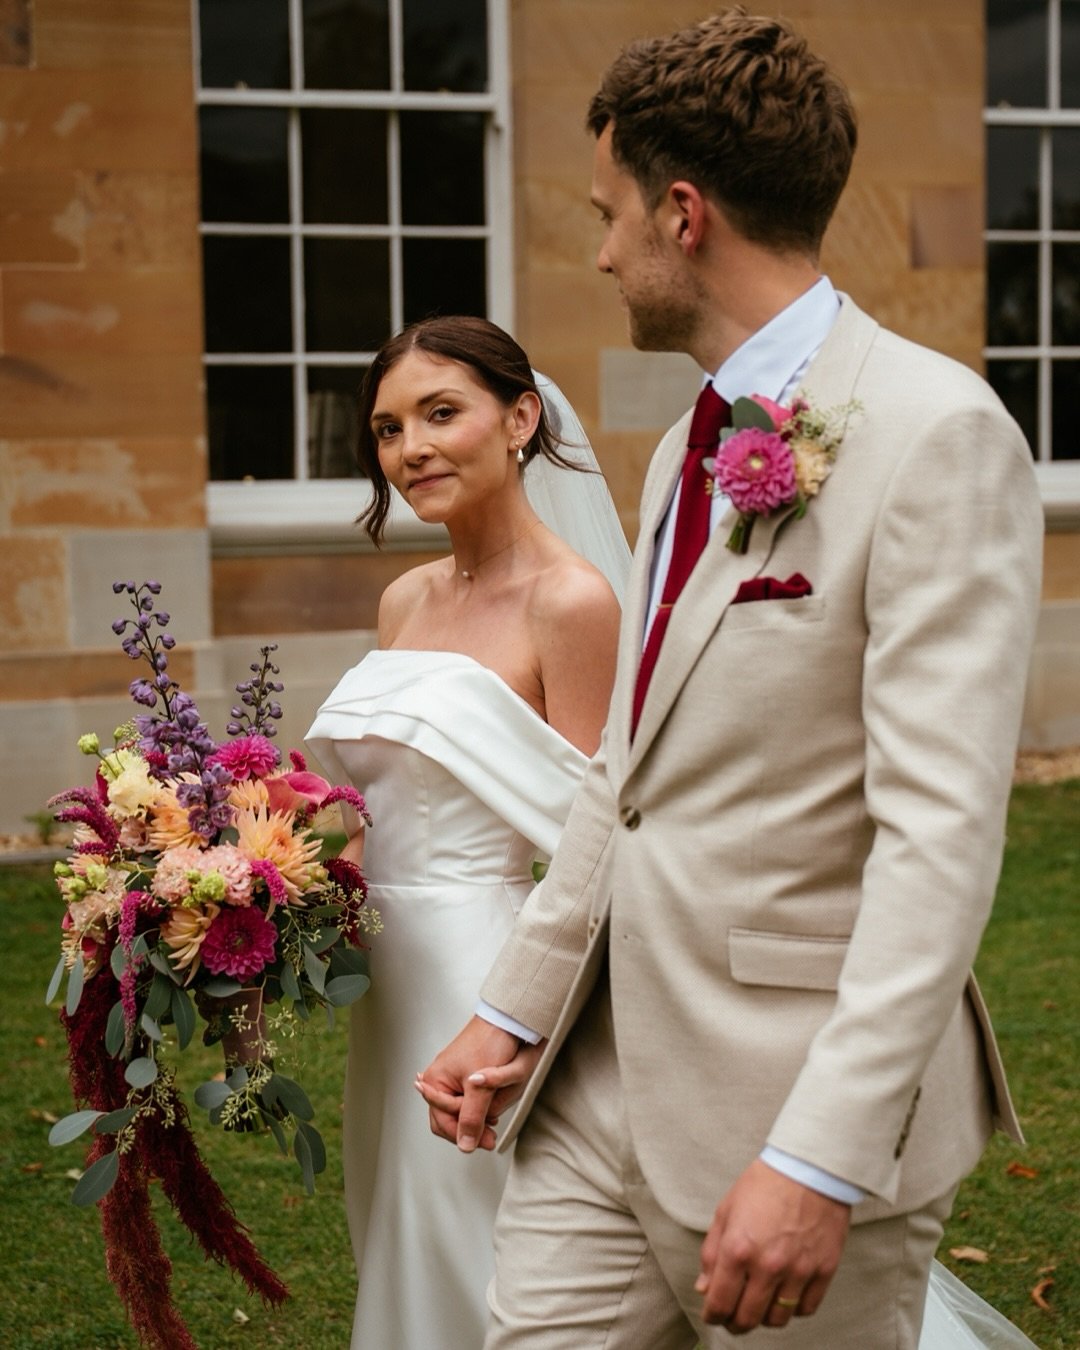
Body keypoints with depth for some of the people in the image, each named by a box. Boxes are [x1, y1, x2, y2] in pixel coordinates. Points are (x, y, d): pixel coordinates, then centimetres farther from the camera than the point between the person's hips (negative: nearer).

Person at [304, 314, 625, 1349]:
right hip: (392, 977, 8)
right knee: (405, 1258, 19)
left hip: (492, 968, -8)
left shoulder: (570, 601, -13)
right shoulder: (406, 602, 9)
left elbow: (585, 842, -16)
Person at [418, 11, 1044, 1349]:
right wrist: (512, 1010, 15)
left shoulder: (937, 433, -14)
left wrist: (820, 1159, -25)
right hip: (598, 1085, 7)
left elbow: (940, 834, -21)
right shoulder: (687, 451, 14)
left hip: (805, 1103, -7)